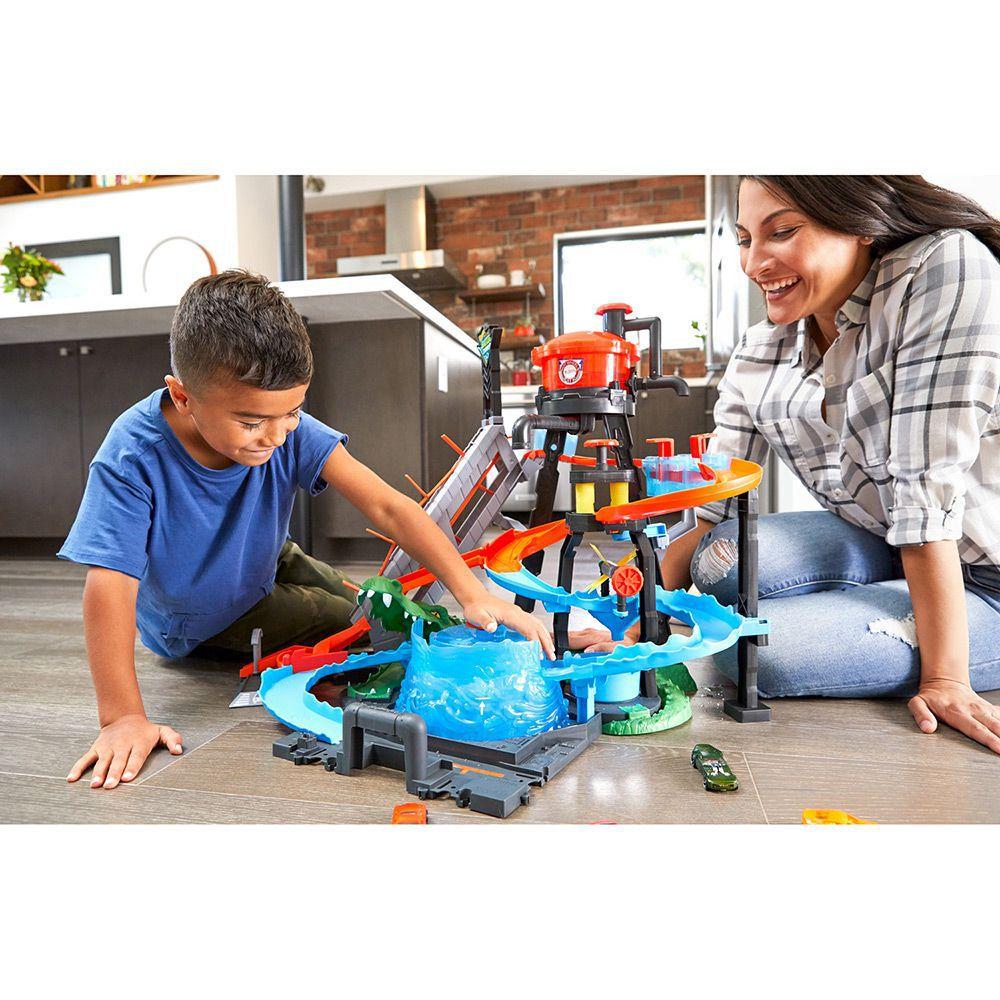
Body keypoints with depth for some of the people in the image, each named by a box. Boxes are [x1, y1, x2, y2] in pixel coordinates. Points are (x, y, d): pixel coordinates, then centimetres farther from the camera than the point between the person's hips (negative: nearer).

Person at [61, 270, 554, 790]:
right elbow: (110, 585, -37)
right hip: (195, 625, -3)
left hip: (265, 570, 4)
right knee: (353, 630, -9)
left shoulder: (288, 428, -29)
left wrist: (472, 593, -42)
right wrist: (122, 718, -40)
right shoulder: (135, 456, -36)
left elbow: (387, 506, -34)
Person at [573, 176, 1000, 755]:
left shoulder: (948, 268, -20)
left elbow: (928, 489, -26)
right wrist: (632, 629, -14)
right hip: (886, 552, 5)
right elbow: (707, 521, -6)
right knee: (723, 561, -19)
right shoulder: (758, 361, -6)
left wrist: (944, 677, -22)